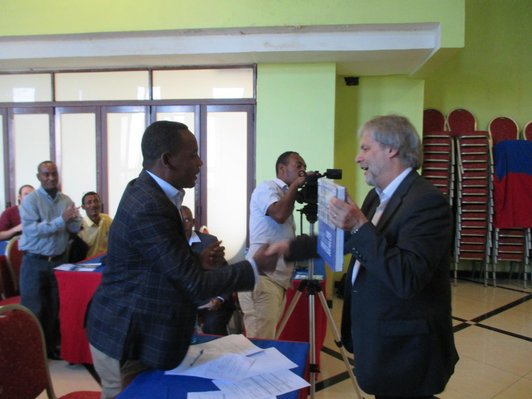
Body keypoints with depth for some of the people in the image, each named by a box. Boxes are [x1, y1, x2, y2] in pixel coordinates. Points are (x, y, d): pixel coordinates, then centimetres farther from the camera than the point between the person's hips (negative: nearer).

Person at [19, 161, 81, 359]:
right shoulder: (30, 200, -9)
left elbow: (76, 227, 1)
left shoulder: (66, 200, 4)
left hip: (59, 260, 4)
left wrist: (71, 218, -21)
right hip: (35, 262, -4)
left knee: (55, 308, 13)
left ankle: (51, 346, 26)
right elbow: (32, 230, -20)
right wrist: (61, 219, -26)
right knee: (33, 310, 1)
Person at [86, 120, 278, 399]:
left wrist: (198, 261, -4)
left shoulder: (148, 192, 3)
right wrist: (254, 267, -14)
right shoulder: (148, 208, -27)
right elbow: (194, 284, -24)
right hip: (126, 342, -9)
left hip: (139, 334, 9)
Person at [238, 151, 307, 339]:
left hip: (278, 279, 9)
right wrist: (294, 186, -8)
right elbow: (279, 214, -22)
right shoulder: (267, 187, -1)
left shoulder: (285, 195, 24)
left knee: (268, 341, 9)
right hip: (262, 277, -9)